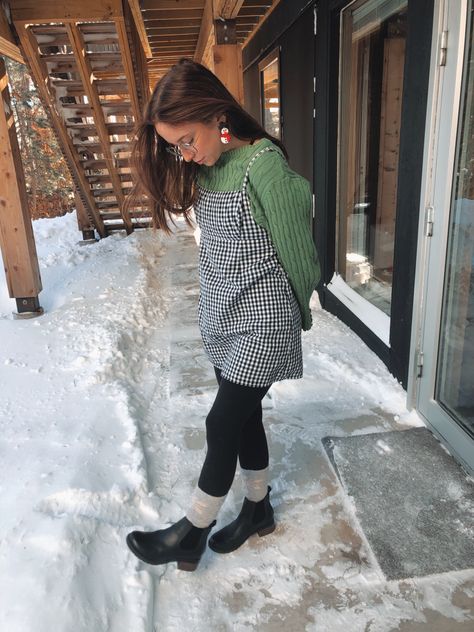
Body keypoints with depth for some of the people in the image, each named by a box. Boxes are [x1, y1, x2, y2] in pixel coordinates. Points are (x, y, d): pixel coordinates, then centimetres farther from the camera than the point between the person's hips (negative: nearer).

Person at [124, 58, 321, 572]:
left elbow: (295, 246, -12)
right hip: (221, 316, 8)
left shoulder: (264, 165, -20)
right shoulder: (204, 168, 5)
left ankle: (192, 533, 23)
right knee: (243, 415, 17)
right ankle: (258, 510, 38)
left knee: (223, 422, 2)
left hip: (262, 321, -8)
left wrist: (300, 313, 0)